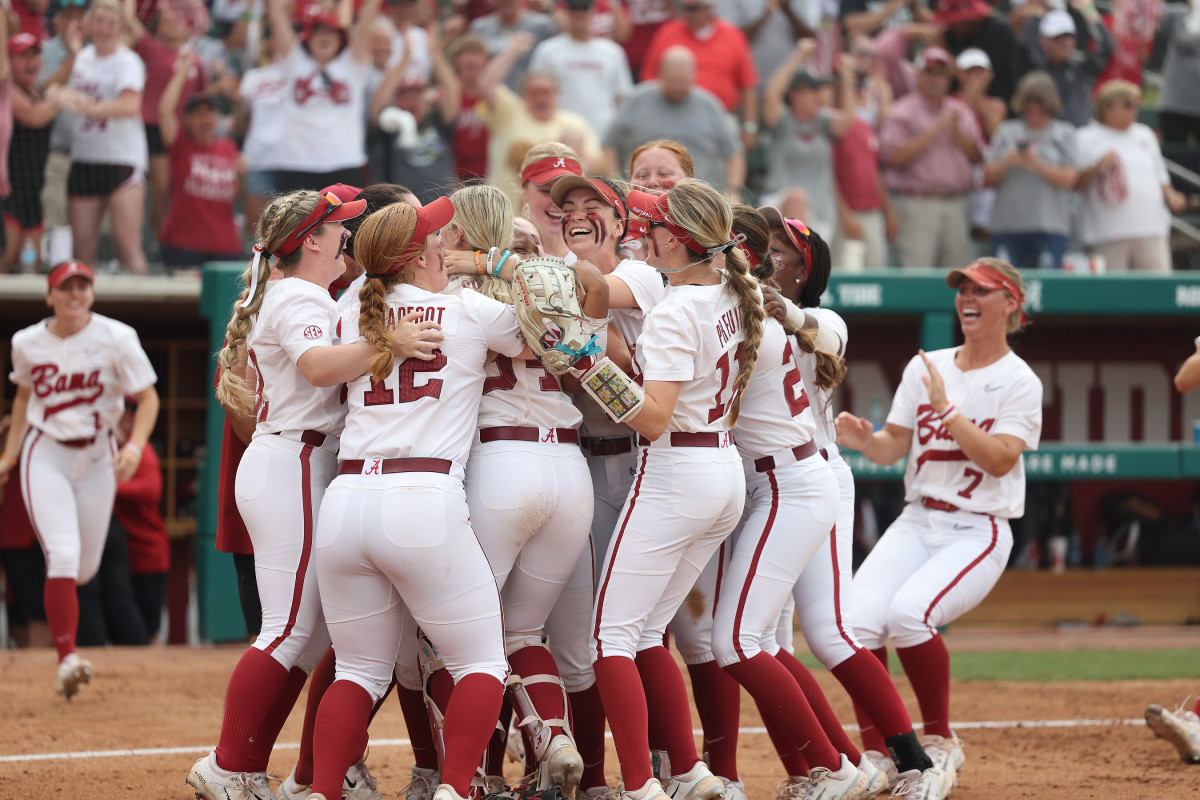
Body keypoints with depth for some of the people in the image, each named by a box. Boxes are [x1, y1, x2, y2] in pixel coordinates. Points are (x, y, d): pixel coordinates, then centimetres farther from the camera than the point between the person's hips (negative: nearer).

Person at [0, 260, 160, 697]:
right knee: (63, 556, -18)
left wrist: (135, 446, -22)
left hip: (98, 458, 1)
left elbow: (148, 398, -6)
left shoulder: (115, 338, -9)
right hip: (45, 456, -1)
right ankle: (67, 657, -20)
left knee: (86, 566, 10)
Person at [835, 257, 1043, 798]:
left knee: (910, 610, -30)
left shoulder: (1019, 382, -2)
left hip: (978, 531, -5)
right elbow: (893, 449, 9)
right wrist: (863, 440, -13)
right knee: (858, 620, -19)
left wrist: (946, 409, -19)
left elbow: (1000, 459, -15)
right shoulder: (925, 367, 12)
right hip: (915, 524, 5)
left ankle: (940, 742, -12)